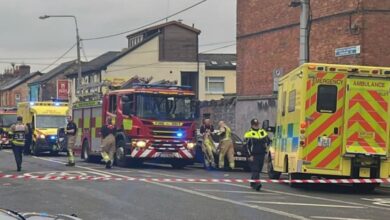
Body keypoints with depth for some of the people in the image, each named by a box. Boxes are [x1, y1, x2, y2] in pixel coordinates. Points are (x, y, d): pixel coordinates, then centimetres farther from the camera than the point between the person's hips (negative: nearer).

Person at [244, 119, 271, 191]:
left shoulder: (263, 132, 13)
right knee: (255, 170, -16)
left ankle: (253, 183, 26)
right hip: (253, 155, -6)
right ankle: (257, 184, -25)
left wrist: (266, 144, -2)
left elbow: (268, 140, 22)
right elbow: (246, 146, -8)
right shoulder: (248, 134, -4)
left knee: (258, 170, 12)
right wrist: (249, 155, -15)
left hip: (261, 155, 6)